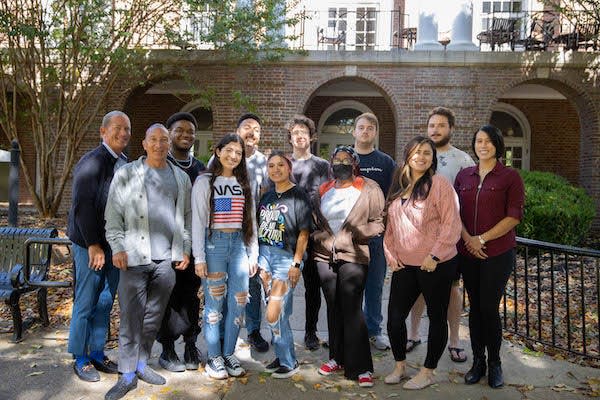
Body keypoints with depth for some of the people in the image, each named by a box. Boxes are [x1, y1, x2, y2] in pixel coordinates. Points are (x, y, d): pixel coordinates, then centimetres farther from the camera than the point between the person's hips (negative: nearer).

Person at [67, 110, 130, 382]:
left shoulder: (124, 164, 8)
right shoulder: (91, 163, -14)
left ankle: (97, 354, 26)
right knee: (85, 303, 4)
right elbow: (82, 206, -17)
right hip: (91, 245, -7)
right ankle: (80, 359, 19)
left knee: (105, 303, 14)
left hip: (115, 244, 7)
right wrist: (93, 245, -16)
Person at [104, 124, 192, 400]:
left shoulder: (181, 178, 13)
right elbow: (113, 215, 2)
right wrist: (118, 247, -7)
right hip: (135, 256, -3)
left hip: (167, 258, 3)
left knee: (154, 315, 11)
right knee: (131, 316, -2)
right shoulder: (126, 175, 5)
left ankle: (142, 364, 26)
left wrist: (185, 249, 8)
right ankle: (127, 374, 8)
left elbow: (188, 216, 15)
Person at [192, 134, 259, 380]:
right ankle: (214, 357, 13)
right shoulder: (204, 182, 0)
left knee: (238, 302, 3)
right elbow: (197, 221, -4)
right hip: (214, 243, -4)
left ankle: (228, 354, 18)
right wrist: (199, 257, -10)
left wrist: (253, 254, 9)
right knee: (214, 302, 0)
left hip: (239, 244, 4)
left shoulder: (244, 184, 14)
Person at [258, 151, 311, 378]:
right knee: (277, 313, 12)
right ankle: (282, 356, 26)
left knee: (274, 314, -8)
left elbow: (303, 233, -10)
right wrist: (255, 258, 10)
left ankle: (289, 362, 9)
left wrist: (296, 264, -15)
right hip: (265, 255, 6)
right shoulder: (266, 197, 13)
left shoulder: (298, 196, -6)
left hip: (286, 258, -6)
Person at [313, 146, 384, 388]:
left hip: (353, 257, -5)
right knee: (334, 308, 12)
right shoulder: (323, 191, 15)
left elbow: (379, 222, -5)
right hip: (325, 256, 5)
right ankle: (337, 358, 24)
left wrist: (359, 232, -19)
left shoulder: (369, 189, 0)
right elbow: (314, 221, 22)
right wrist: (318, 237, 6)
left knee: (352, 309, -8)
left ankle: (360, 367, 1)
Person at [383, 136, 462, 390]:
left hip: (435, 265, -6)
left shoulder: (439, 184, -9)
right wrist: (391, 255, 7)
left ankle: (427, 372, 23)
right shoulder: (398, 187, 10)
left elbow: (451, 224, -14)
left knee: (436, 317, 8)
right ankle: (400, 366, 28)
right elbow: (390, 226, 15)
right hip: (404, 265, 6)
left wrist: (434, 256, -17)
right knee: (394, 316, 8)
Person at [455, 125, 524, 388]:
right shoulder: (464, 176, 10)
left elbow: (514, 216, -8)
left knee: (489, 308, -4)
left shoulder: (510, 177, -1)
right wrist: (468, 238, -8)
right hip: (467, 253, 4)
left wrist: (482, 238, -13)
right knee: (475, 307, 9)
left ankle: (494, 363, 16)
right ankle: (478, 361, 21)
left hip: (498, 253, -3)